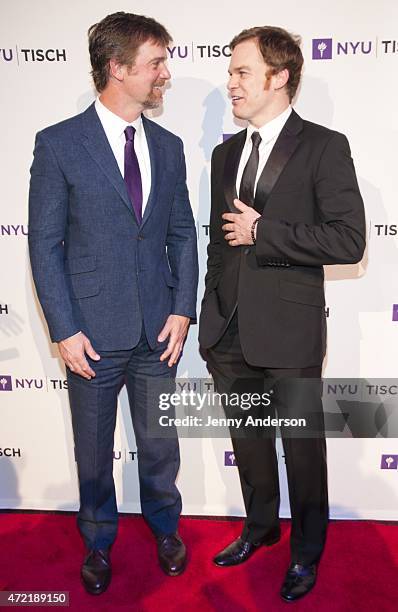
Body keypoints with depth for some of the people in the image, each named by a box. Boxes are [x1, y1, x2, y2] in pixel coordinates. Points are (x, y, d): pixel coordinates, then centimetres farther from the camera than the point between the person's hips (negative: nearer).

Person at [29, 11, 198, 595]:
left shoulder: (168, 147, 6)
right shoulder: (59, 144, -7)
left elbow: (182, 234, 7)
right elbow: (44, 243, -7)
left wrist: (182, 310, -2)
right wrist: (64, 330, -11)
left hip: (159, 330, 3)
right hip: (94, 333, -3)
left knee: (161, 443, 18)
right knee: (94, 451, 16)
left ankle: (165, 527, 46)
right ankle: (98, 542, 43)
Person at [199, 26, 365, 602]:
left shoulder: (324, 147, -6)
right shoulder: (225, 153, 13)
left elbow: (349, 240, -15)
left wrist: (262, 232, -15)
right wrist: (212, 314, 15)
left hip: (288, 331, -5)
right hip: (229, 331, 6)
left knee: (302, 444, 11)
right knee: (247, 439, 19)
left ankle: (307, 552, 34)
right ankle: (260, 527, 44)